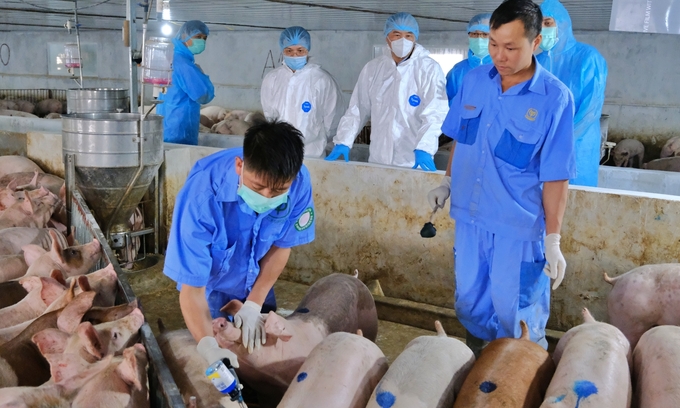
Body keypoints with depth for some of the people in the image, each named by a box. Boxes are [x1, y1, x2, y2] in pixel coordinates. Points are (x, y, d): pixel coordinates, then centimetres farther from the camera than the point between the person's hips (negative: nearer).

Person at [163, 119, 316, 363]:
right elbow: (192, 289, -35)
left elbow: (281, 246, -12)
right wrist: (208, 347, -49)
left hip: (257, 281, 3)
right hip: (212, 285, -2)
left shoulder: (299, 183, -31)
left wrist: (254, 305, -14)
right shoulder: (202, 194, -40)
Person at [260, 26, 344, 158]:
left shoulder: (323, 80, -12)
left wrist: (317, 140, 7)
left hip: (311, 155, -3)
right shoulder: (272, 79, -1)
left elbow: (331, 121, -4)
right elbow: (269, 115, 11)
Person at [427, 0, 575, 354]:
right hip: (469, 216, 5)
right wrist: (447, 183, 9)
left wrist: (553, 239, -12)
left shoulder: (554, 98, -14)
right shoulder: (473, 80, -2)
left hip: (519, 228, -4)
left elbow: (555, 177, -12)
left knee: (515, 316, 8)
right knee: (470, 303, 18)